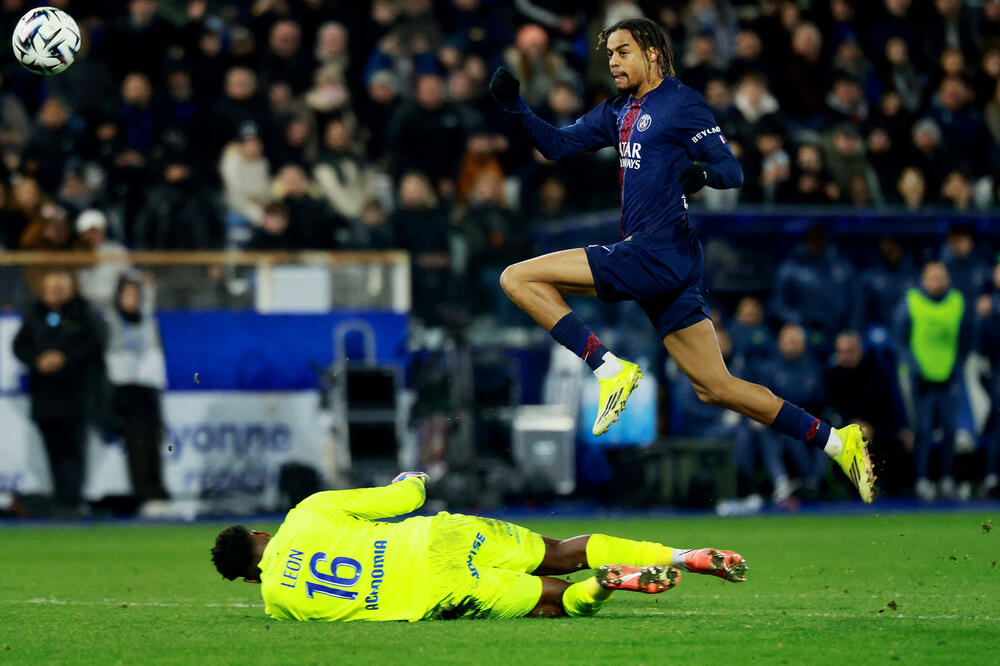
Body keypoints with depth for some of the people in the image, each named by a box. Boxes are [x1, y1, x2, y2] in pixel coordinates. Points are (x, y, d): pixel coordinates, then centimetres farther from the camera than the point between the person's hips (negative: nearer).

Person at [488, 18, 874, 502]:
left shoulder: (681, 103, -4)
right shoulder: (620, 112, 20)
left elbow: (733, 171, -8)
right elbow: (558, 145, 20)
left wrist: (702, 173, -29)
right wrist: (515, 106, 6)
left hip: (660, 254, -9)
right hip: (652, 261, 9)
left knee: (518, 278, -11)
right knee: (716, 388, 6)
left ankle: (610, 370, -14)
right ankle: (836, 442, 5)